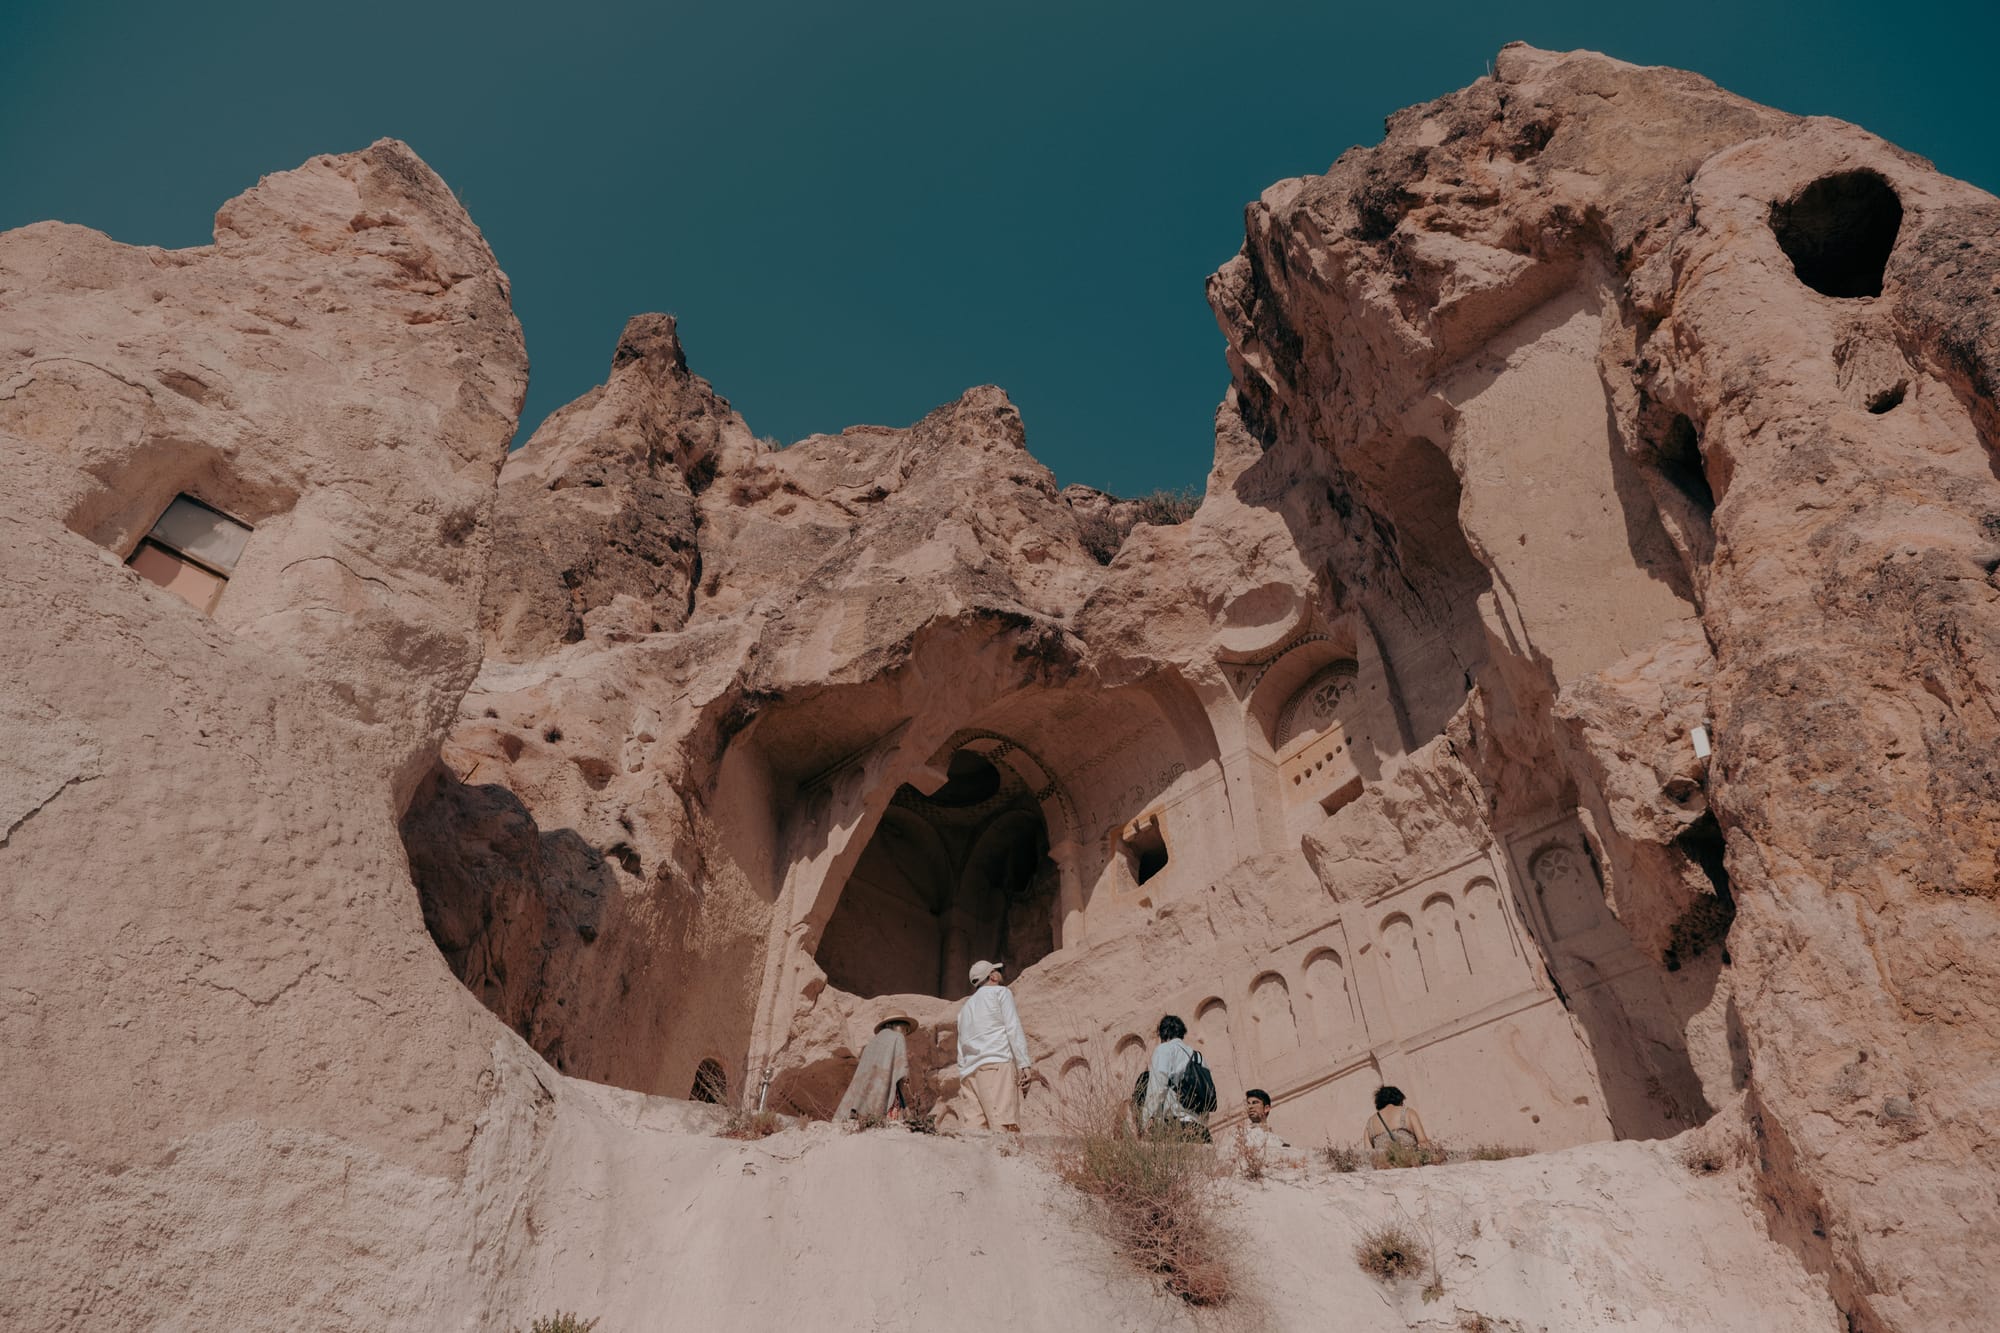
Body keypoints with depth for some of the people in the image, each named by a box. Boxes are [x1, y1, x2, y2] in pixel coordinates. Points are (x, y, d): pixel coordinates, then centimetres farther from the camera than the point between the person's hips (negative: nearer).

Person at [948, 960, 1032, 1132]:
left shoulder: (966, 1007, 31)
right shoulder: (1001, 992, 11)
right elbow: (1013, 1029, -2)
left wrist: (964, 1077, 21)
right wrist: (1024, 1065, -6)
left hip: (969, 1073, 6)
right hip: (997, 1064, -6)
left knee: (974, 1129, -5)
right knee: (1006, 1127, -17)